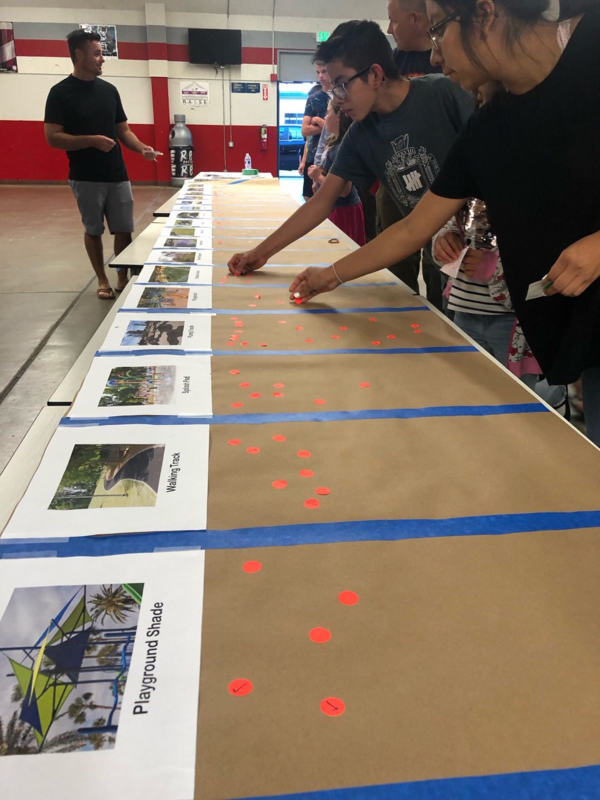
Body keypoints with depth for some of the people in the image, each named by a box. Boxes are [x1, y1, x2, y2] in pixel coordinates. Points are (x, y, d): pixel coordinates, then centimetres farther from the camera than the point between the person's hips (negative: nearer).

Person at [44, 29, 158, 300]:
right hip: (86, 178, -4)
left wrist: (141, 148, -5)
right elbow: (53, 137, -11)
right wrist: (91, 140, -22)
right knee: (93, 230, 7)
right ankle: (102, 280, 20)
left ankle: (123, 278, 19)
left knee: (124, 229, 4)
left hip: (118, 175, 4)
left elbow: (123, 130, 14)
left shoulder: (109, 90, 10)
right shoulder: (61, 92, -6)